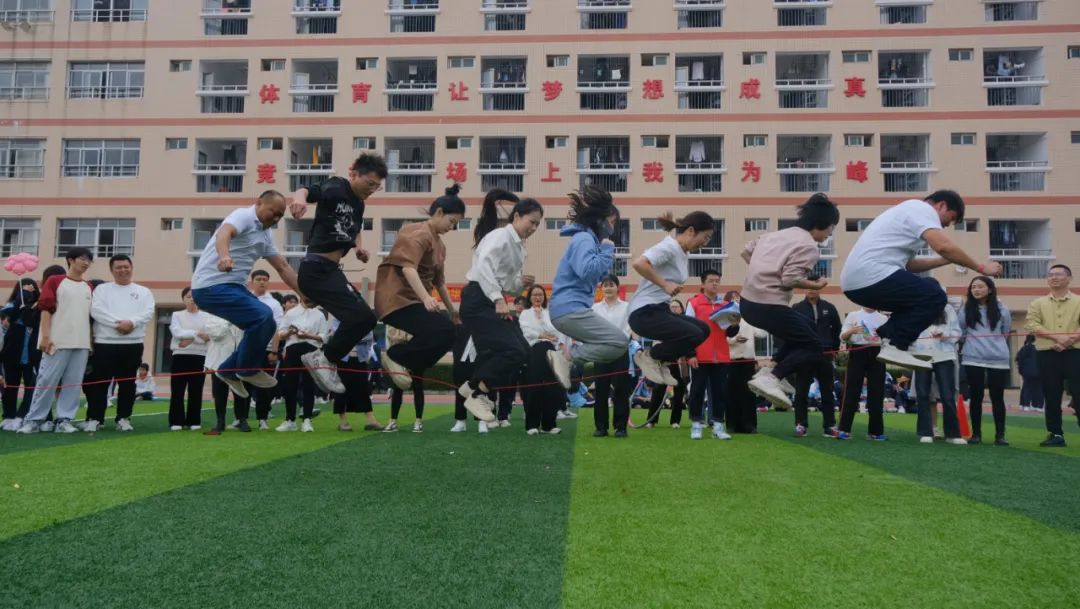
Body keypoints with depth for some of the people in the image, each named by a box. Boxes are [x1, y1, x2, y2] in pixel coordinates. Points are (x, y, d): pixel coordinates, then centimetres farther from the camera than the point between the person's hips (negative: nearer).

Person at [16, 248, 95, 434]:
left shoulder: (89, 288, 16)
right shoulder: (54, 281, 3)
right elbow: (46, 309, -3)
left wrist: (91, 341, 13)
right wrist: (45, 336, -12)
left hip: (82, 343, 4)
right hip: (58, 341, -4)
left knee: (74, 383, 1)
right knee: (47, 381, -5)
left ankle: (64, 420, 5)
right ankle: (33, 419, 2)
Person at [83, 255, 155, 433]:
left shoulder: (143, 292, 12)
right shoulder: (102, 289, 10)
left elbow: (148, 313, -2)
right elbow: (96, 310, -6)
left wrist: (131, 322, -19)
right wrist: (117, 323, -17)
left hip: (133, 344, 1)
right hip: (105, 343, -1)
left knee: (127, 384, 6)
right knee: (99, 383, -2)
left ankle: (123, 418, 13)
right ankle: (94, 418, 5)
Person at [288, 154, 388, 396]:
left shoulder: (358, 203, 14)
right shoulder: (335, 189, -12)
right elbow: (307, 191, -33)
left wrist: (360, 248, 12)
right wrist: (300, 197, -57)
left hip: (330, 271, 10)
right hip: (317, 270, -10)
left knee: (366, 318, 16)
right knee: (361, 316, -20)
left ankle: (325, 359, 22)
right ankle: (323, 358, -5)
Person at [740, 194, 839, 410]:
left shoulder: (776, 235, 16)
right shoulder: (808, 247, -8)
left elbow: (746, 251, 21)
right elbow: (790, 279, -18)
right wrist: (816, 285, -3)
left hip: (748, 302, 9)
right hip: (769, 306, -9)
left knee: (807, 328, 26)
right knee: (815, 349, 4)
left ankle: (770, 369, 13)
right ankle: (770, 378, -13)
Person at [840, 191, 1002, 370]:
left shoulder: (911, 211, 30)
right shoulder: (923, 208, 1)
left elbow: (908, 264, 33)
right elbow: (944, 246, -16)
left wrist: (945, 260, 31)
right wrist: (980, 267, -5)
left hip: (853, 282, 10)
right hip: (871, 276, -10)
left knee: (918, 299, 26)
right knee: (934, 298, -6)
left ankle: (887, 338, 10)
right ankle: (895, 347, -9)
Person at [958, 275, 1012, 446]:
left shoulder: (1001, 309, 3)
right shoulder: (966, 309, 4)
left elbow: (1006, 331, 13)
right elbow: (960, 330, 11)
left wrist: (994, 344, 15)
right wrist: (974, 343, 10)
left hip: (998, 359, 0)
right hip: (973, 358, 0)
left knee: (997, 397, 3)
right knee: (976, 396, 5)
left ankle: (1000, 435, 9)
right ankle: (976, 433, 12)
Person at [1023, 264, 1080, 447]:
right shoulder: (1038, 303, 12)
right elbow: (1031, 324, -3)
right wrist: (1056, 337, -15)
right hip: (1047, 355, 2)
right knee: (1051, 397, 4)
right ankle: (1056, 434, 12)